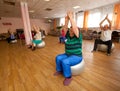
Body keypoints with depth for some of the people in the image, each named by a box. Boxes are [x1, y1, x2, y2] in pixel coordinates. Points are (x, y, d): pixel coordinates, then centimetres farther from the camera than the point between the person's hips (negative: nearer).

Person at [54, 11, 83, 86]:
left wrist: (71, 17, -23)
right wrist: (67, 19, -12)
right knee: (58, 58, -5)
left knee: (65, 62, -27)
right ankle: (60, 70, 17)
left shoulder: (78, 37, -15)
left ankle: (69, 77, -3)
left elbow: (75, 27, -29)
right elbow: (65, 28, -3)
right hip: (68, 54, 7)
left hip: (76, 56, -7)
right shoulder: (68, 35, 3)